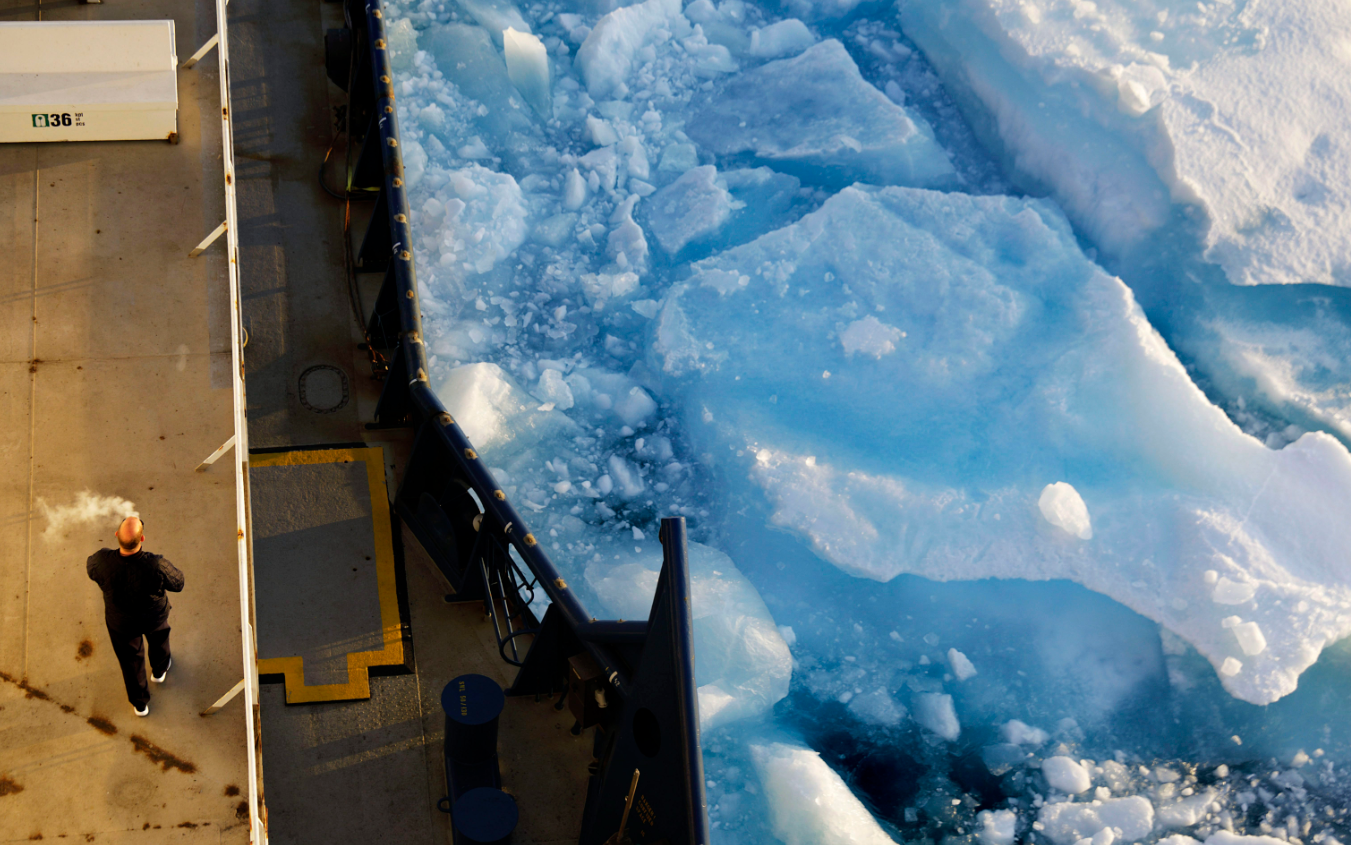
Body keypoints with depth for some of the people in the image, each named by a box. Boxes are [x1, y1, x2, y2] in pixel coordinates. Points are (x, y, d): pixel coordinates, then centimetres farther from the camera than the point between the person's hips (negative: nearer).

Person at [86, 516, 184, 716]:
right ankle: (159, 670, 66)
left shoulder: (102, 561, -36)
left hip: (121, 622, 1)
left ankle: (140, 704, 51)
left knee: (130, 661, 29)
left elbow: (90, 569, -9)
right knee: (159, 638, 36)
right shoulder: (156, 566, -42)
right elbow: (178, 584, -20)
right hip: (154, 617, -1)